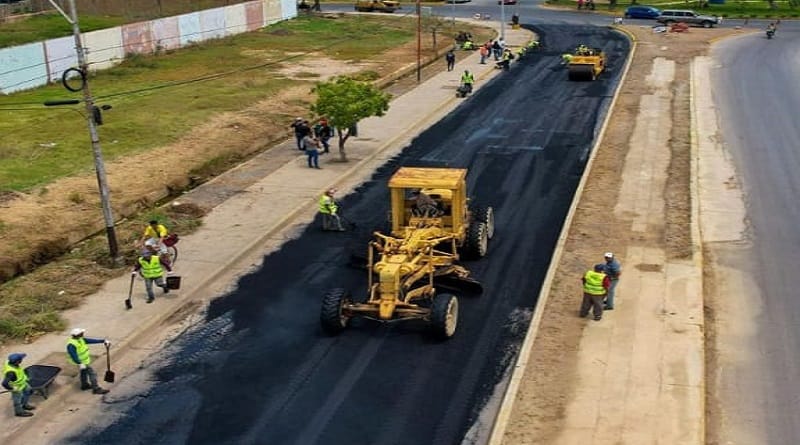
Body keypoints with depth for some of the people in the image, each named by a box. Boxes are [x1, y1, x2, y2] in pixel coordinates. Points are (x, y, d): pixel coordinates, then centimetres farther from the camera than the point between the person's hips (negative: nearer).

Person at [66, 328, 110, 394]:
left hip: (85, 360, 10)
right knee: (92, 373, -8)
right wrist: (80, 364, -33)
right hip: (82, 362, -10)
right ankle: (96, 389, -2)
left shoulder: (81, 340, -2)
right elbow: (73, 355, -30)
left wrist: (103, 341, -5)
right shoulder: (71, 345, -28)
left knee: (84, 373, 27)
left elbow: (92, 340, -3)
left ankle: (84, 385, 47)